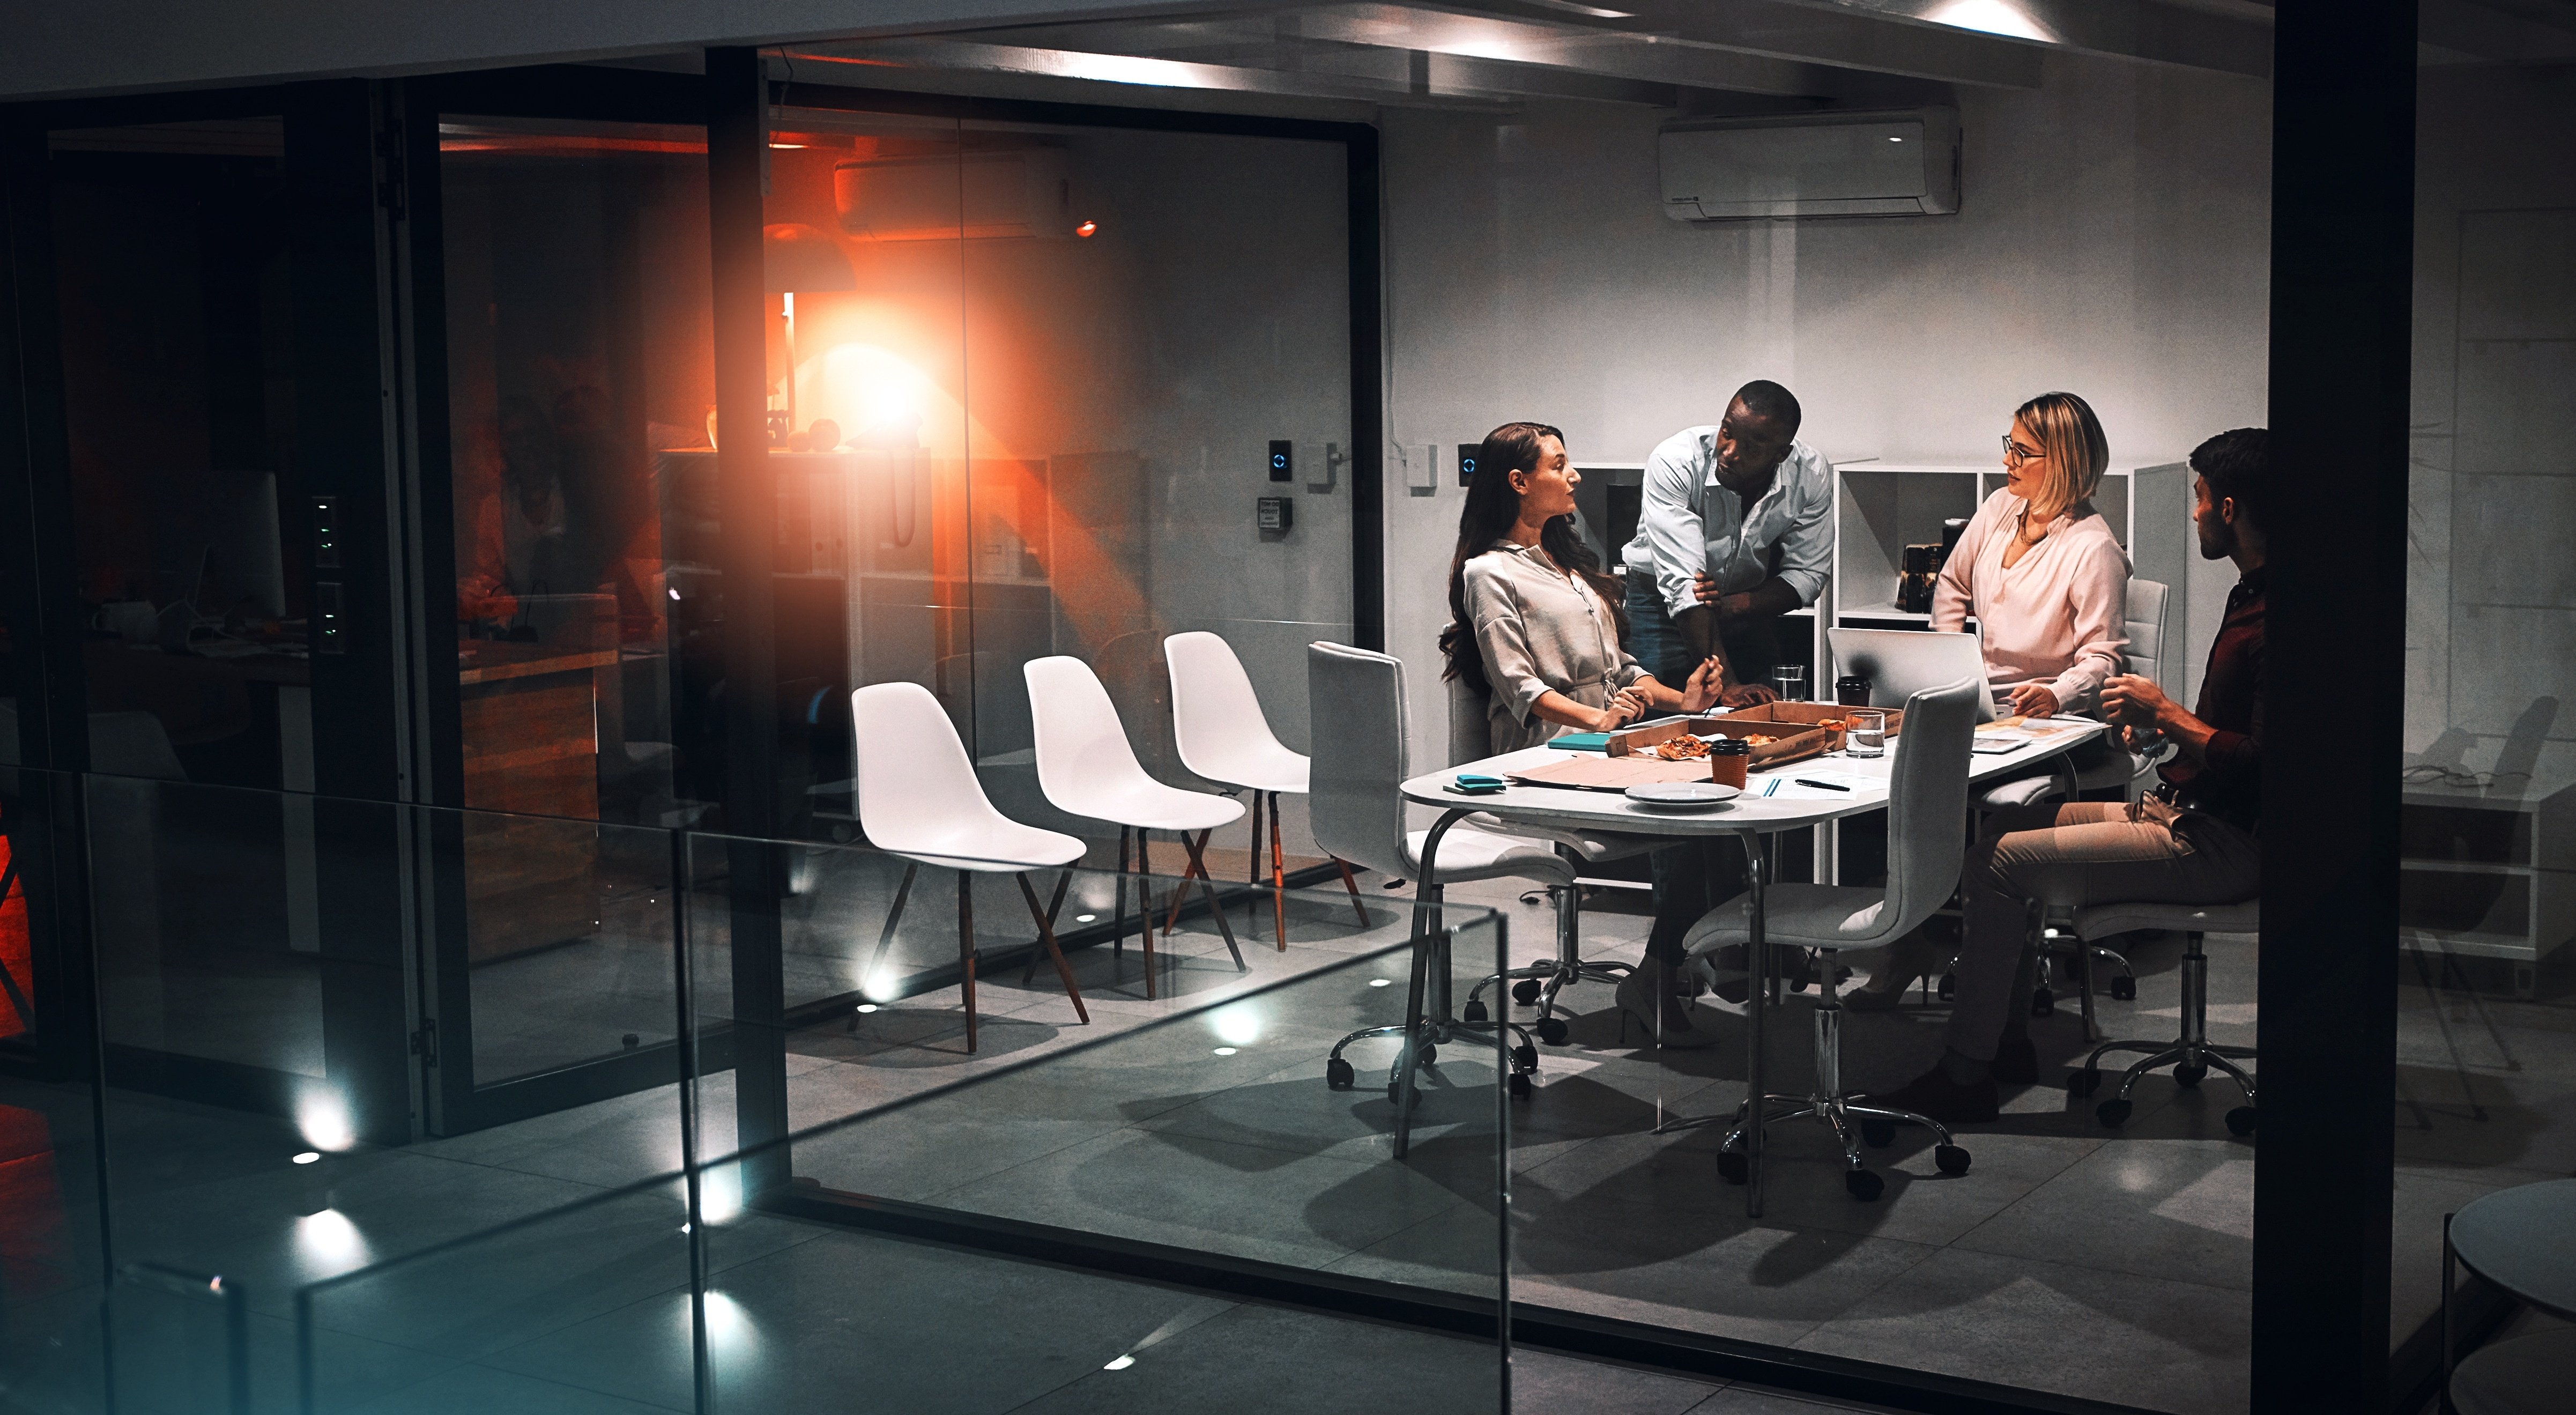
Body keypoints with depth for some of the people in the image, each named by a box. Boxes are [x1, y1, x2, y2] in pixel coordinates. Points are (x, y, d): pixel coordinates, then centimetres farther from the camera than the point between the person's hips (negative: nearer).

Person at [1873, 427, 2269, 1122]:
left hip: (2218, 843, -11)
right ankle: (2008, 1040, 14)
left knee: (2004, 860, -16)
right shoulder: (2248, 596, 14)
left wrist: (2167, 714, -19)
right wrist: (2160, 722, 7)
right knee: (1993, 829, 10)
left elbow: (2261, 762, -28)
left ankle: (1966, 1076, -8)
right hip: (2183, 811, 11)